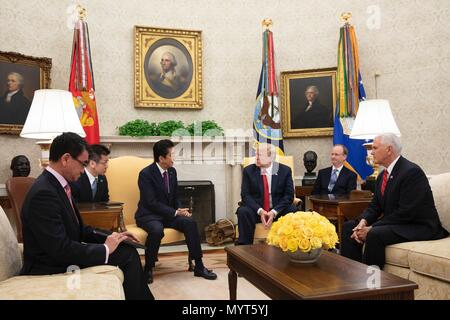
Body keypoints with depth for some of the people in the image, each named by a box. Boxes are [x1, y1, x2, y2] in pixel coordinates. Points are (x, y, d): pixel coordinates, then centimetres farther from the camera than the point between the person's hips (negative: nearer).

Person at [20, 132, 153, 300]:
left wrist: (111, 236, 0)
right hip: (52, 268, -8)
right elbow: (61, 250, -27)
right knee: (127, 255, -11)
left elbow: (78, 230, 11)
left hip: (64, 254, 8)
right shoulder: (43, 193, -24)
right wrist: (105, 248, -16)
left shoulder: (57, 184, 5)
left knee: (128, 251, 2)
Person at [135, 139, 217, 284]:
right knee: (157, 230, -37)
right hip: (149, 215, -6)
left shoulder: (172, 171, 4)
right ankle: (148, 269, -13)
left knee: (190, 222, -19)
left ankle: (199, 267, -12)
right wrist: (175, 212, -22)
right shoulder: (145, 174, -16)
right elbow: (151, 203, -20)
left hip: (168, 214, 6)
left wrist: (180, 210, -7)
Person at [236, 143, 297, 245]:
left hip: (278, 210, 0)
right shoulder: (248, 170, 1)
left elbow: (289, 195, -5)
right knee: (243, 212, -30)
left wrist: (274, 211, -20)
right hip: (256, 210, 0)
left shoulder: (285, 170, 0)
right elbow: (245, 195, -5)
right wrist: (259, 210, -22)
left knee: (293, 211, -29)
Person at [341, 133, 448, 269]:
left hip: (418, 226, -9)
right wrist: (363, 222, -12)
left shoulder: (412, 172, -19)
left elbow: (405, 212, -24)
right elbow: (375, 205, 9)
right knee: (349, 226, -1)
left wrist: (372, 228, -23)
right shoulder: (383, 174, 9)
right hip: (394, 223, 9)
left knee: (375, 235, -33)